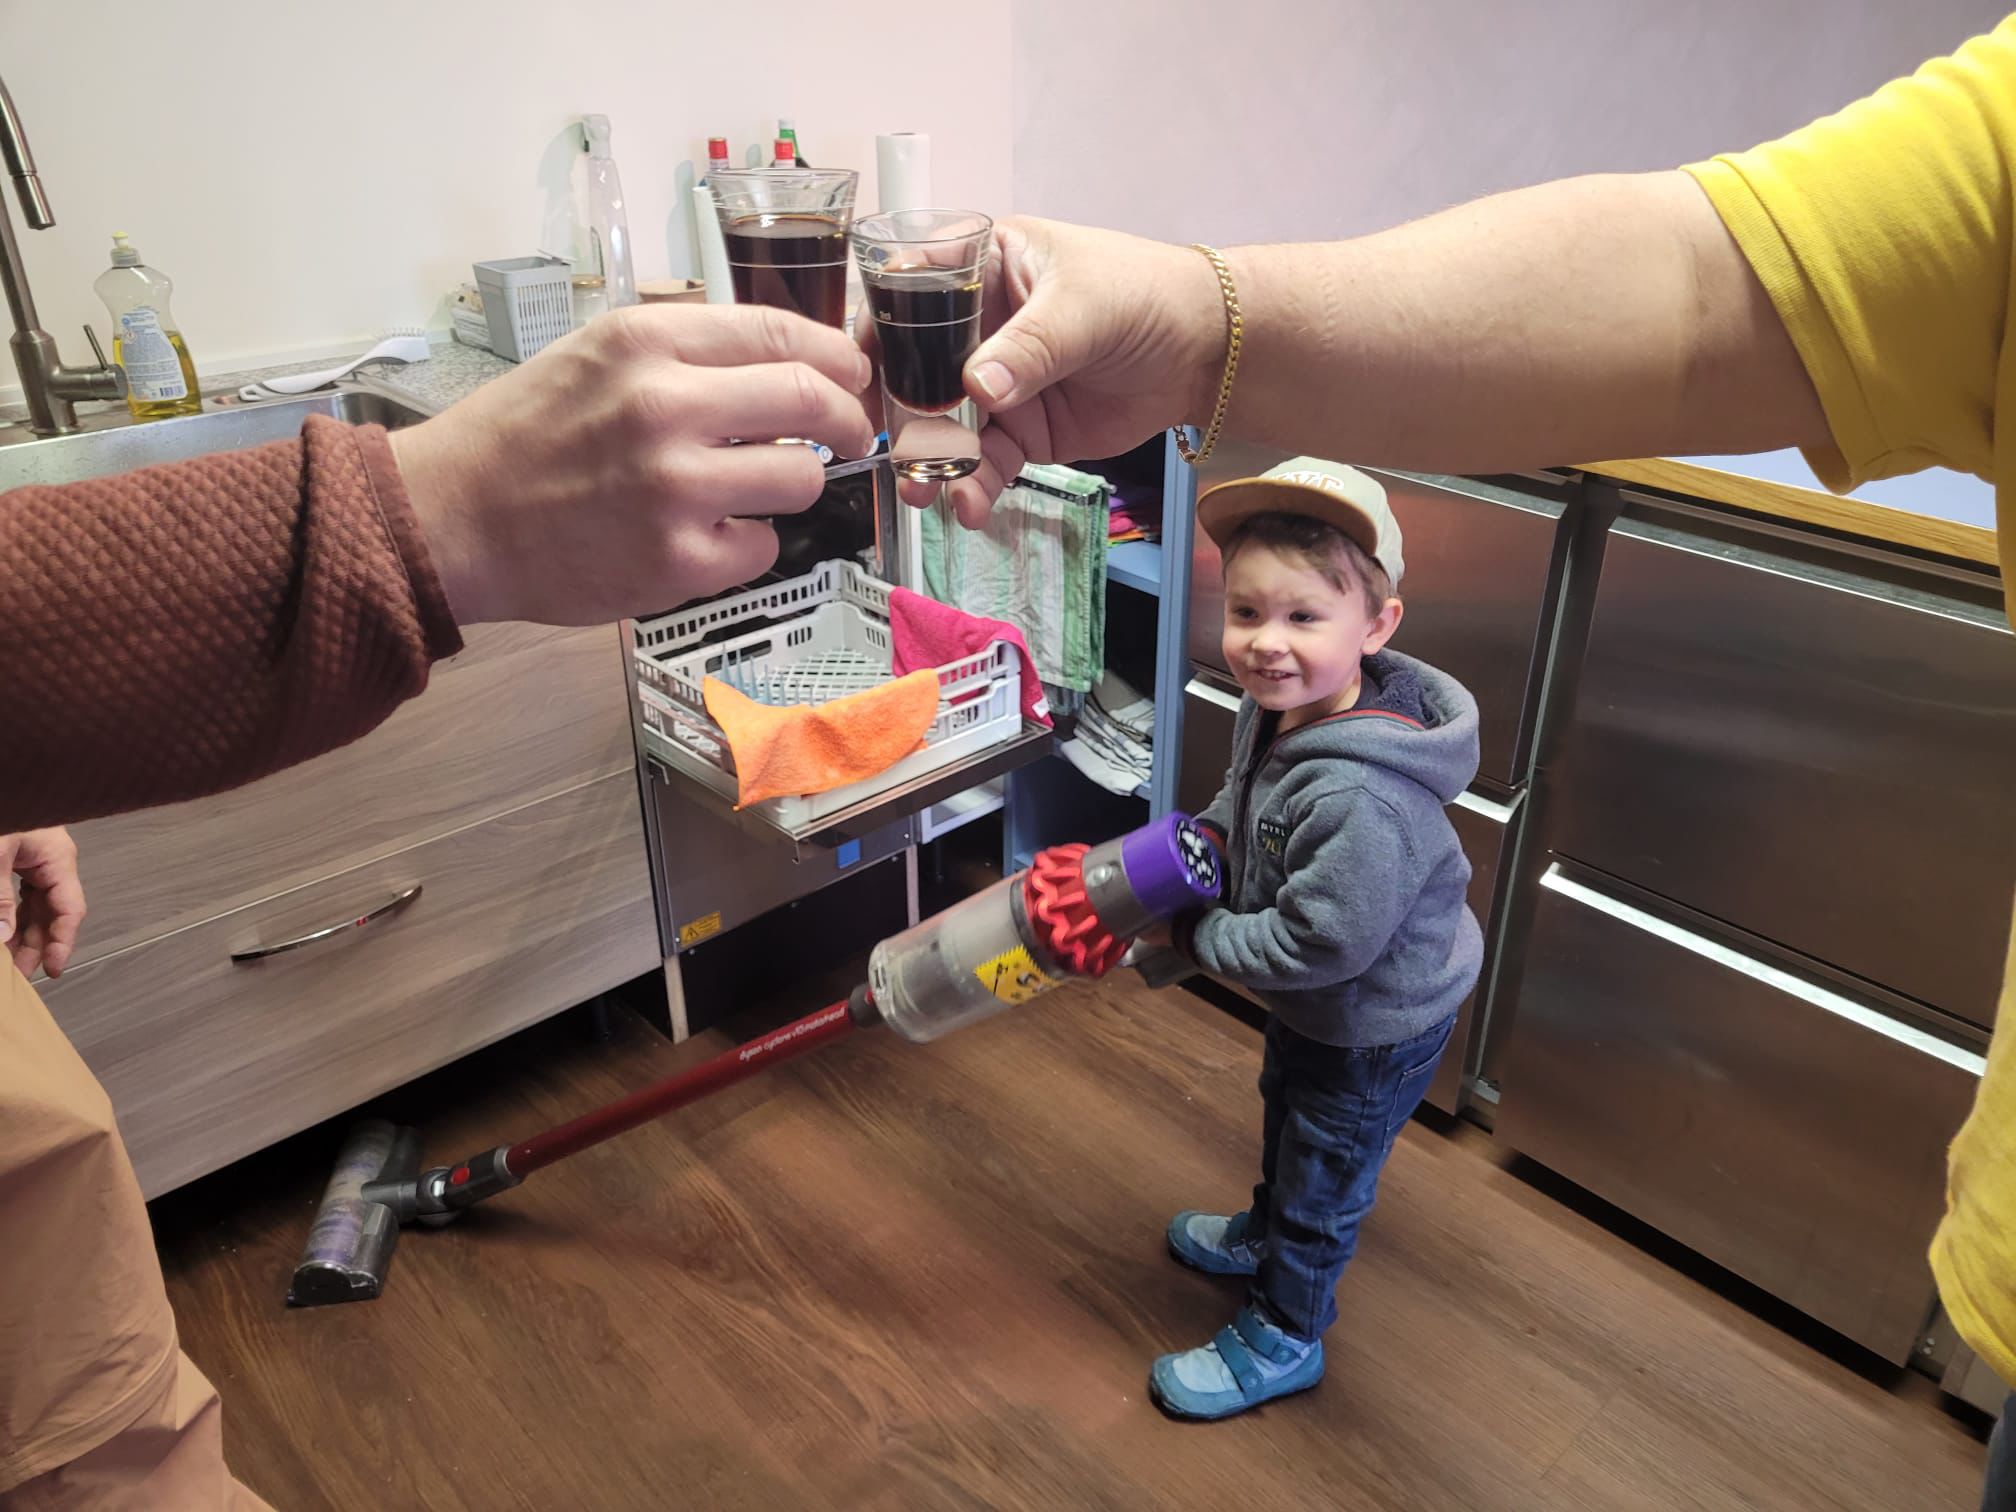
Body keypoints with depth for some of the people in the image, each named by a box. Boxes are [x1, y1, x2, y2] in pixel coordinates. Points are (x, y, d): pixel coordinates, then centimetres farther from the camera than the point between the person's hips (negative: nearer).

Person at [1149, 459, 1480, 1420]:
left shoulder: (1360, 798, -43)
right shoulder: (1277, 707, -14)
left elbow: (1320, 942, -37)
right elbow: (1244, 802, 7)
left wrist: (1197, 937, -23)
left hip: (1376, 1026, -9)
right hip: (1311, 1005, 9)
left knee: (1324, 1178, 15)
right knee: (1285, 1119, 33)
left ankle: (1283, 1339, 41)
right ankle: (1265, 1236, 62)